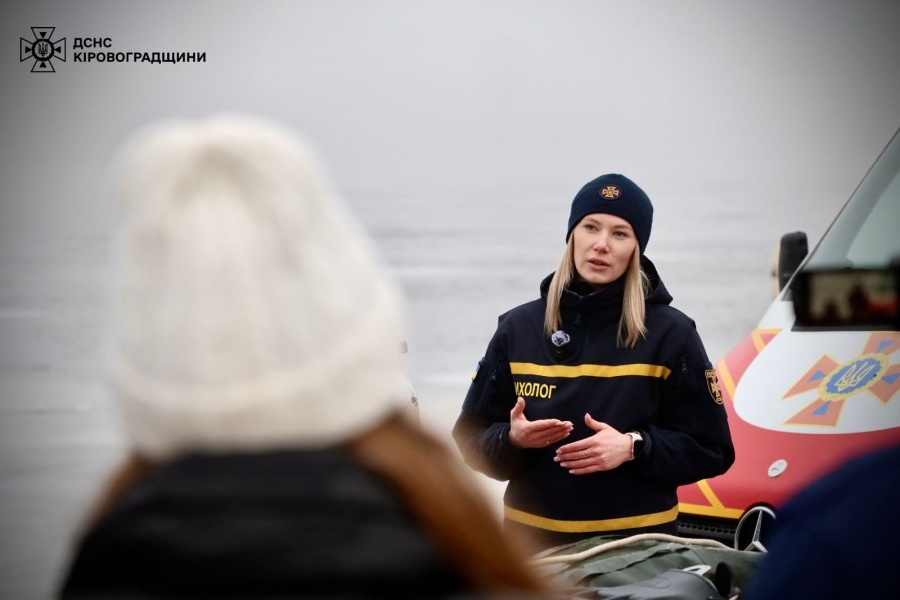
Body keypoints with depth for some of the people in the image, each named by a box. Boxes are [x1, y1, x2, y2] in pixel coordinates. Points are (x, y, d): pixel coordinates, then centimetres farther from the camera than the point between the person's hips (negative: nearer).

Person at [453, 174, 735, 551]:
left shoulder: (670, 333, -3)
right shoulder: (519, 328, 4)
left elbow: (711, 451, -2)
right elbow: (471, 440, 7)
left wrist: (633, 448, -17)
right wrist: (511, 439, -14)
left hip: (637, 543, -2)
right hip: (533, 540, 2)